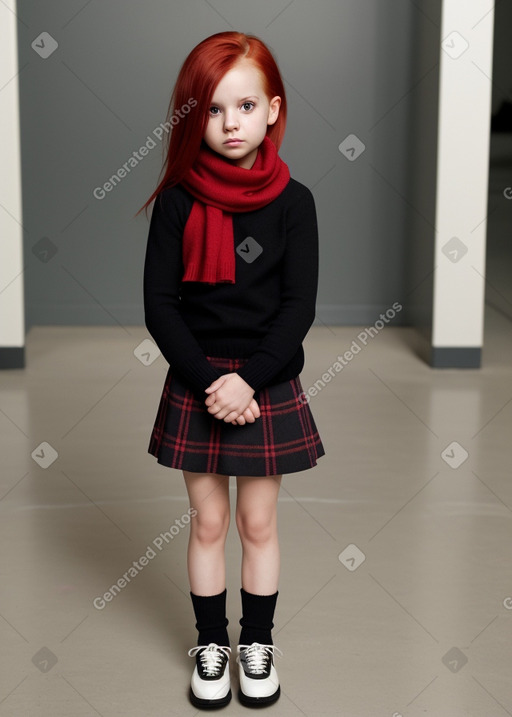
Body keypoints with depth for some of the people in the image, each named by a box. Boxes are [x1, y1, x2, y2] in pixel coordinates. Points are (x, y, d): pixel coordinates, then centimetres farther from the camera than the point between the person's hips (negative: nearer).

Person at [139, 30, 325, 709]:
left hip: (269, 383, 0)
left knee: (259, 522, 11)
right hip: (197, 384, 0)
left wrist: (250, 381, -18)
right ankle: (211, 643, 28)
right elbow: (159, 304, -7)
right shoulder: (177, 201, -5)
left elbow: (299, 306, -8)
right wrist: (208, 382, -16)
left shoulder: (292, 201, -6)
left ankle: (259, 643, 29)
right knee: (208, 522, 11)